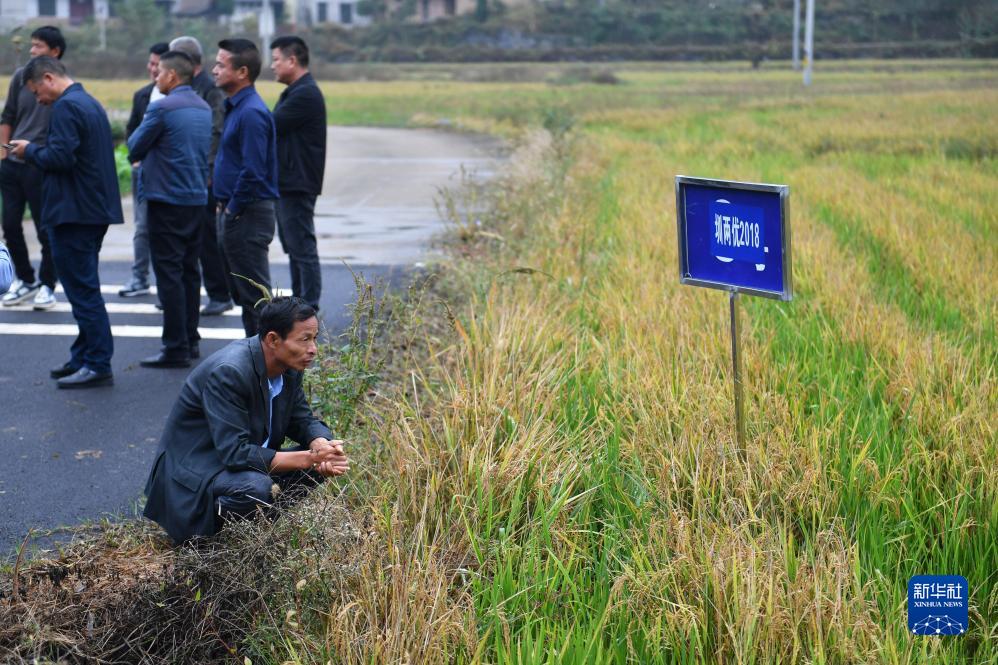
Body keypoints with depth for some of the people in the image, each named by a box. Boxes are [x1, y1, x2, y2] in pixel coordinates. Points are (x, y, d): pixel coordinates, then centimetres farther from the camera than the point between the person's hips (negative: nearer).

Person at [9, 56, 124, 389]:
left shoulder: (66, 107, -15)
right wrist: (35, 151, 15)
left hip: (73, 213, -10)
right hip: (94, 209, 10)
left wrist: (30, 151, -6)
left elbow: (60, 157, -23)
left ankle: (98, 365, -3)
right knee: (84, 289, 16)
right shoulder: (90, 103, 16)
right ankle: (84, 358, 24)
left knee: (82, 290, -6)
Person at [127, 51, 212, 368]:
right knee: (189, 270, 14)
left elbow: (134, 150, -7)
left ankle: (176, 348, -4)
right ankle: (190, 340, 20)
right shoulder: (204, 108, 10)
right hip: (198, 198, 8)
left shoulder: (162, 108, -14)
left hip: (167, 201, -8)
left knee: (169, 273, -4)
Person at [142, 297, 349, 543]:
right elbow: (235, 453, -32)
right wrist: (307, 458, -31)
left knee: (321, 466, -6)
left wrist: (323, 447, -17)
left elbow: (302, 419, 7)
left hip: (249, 460, 8)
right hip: (194, 471, -8)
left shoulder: (290, 366, -4)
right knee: (257, 488, -36)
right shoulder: (228, 372, -29)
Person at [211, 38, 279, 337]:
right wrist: (225, 206, 14)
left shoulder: (251, 113, -19)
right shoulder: (236, 107, 14)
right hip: (233, 212, 10)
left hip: (247, 215, -10)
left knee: (254, 294, -4)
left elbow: (254, 172, -24)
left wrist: (233, 209, -14)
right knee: (242, 292, 16)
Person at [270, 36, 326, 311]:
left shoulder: (305, 95, -16)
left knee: (302, 247, -6)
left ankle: (309, 310, -3)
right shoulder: (295, 92, 18)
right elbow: (276, 129, 15)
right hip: (286, 183, 11)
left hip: (297, 185, -11)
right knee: (294, 247, 15)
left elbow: (270, 127, -18)